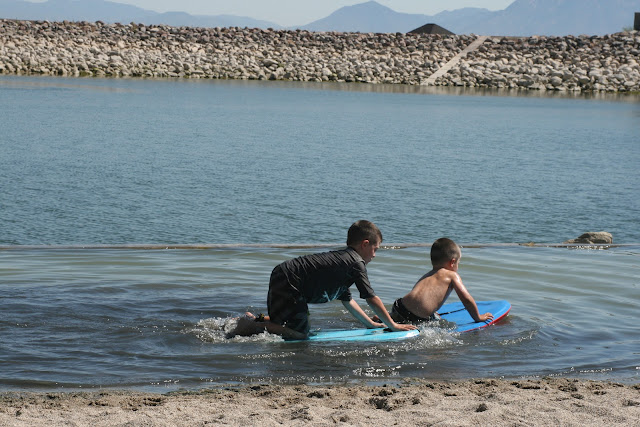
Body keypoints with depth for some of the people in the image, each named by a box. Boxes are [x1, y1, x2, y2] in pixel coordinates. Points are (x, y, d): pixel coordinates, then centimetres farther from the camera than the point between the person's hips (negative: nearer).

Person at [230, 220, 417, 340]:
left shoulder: (343, 257, 20)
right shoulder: (356, 263, -9)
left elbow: (347, 300, 26)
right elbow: (372, 299, -10)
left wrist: (370, 323, 27)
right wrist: (392, 325, -1)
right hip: (288, 283, -10)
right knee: (299, 333, -13)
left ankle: (255, 320, 19)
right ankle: (251, 326, -14)